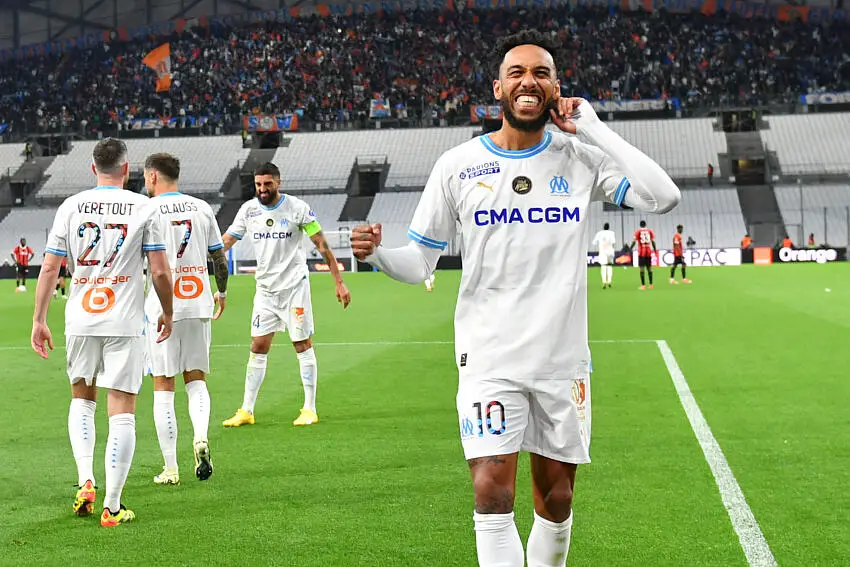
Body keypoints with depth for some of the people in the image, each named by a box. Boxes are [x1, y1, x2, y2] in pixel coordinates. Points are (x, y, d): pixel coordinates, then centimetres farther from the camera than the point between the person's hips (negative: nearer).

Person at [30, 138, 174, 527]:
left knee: (81, 399, 22)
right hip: (125, 323, -2)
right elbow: (160, 272, -4)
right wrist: (167, 314, 10)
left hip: (80, 320, 3)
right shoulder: (143, 207, -2)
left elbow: (50, 267, 2)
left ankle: (85, 481, 6)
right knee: (122, 412, 2)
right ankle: (112, 506, 2)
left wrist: (39, 320, 8)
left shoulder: (71, 206, 4)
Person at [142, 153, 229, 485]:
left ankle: (170, 468, 5)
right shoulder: (202, 208, 8)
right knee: (196, 380, 15)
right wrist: (222, 292, 28)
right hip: (199, 304, 4)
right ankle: (201, 437, -10)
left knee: (163, 387, 3)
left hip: (162, 308, -4)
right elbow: (219, 258, 13)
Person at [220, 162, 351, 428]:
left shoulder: (297, 208, -9)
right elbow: (225, 241, 8)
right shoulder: (248, 210, 2)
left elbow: (322, 246, -5)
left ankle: (309, 409, 8)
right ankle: (246, 411, 10)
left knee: (303, 345, -1)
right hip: (265, 288, 4)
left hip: (294, 286, -3)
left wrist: (339, 282, -7)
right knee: (258, 347, 4)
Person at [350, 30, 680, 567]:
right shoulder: (458, 165, 0)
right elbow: (419, 262, 5)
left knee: (557, 498, 11)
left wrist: (592, 127, -11)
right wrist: (377, 254, -17)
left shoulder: (582, 158, 1)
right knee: (493, 492, -14)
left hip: (563, 359, 2)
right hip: (489, 356, -1)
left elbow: (664, 196, -14)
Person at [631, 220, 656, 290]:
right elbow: (653, 241, 4)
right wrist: (655, 250, 14)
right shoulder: (650, 231, 6)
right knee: (649, 268, 11)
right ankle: (651, 284, 13)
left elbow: (634, 241, -6)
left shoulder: (638, 231, -1)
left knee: (642, 268, -4)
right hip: (649, 251, 3)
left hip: (641, 252, -3)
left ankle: (643, 285, -10)